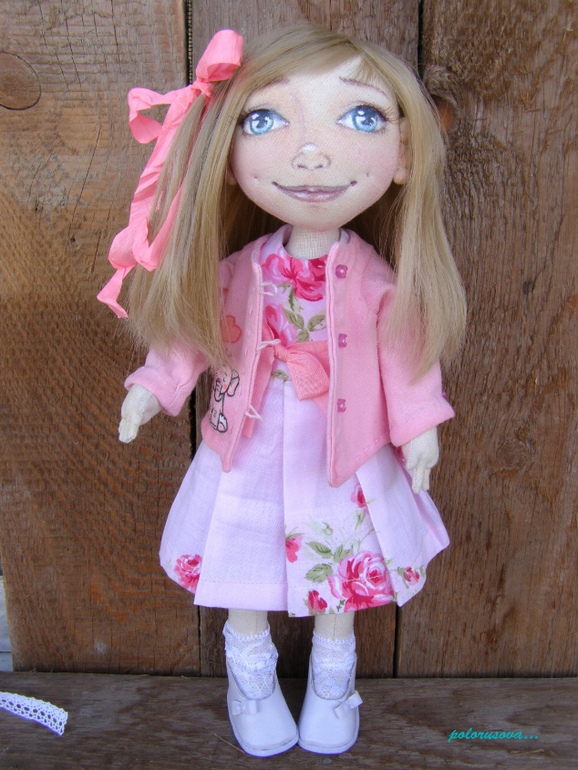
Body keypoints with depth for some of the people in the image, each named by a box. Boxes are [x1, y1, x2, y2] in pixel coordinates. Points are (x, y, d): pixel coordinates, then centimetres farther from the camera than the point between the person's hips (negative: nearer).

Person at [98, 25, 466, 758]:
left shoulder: (379, 279, -14)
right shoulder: (237, 270, -13)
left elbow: (408, 354, -5)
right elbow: (191, 331, 0)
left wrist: (417, 426, -7)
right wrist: (155, 387, -6)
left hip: (345, 465, 0)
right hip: (249, 462, 1)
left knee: (339, 589, 20)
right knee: (244, 588, 19)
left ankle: (332, 684, 50)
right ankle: (251, 682, 49)